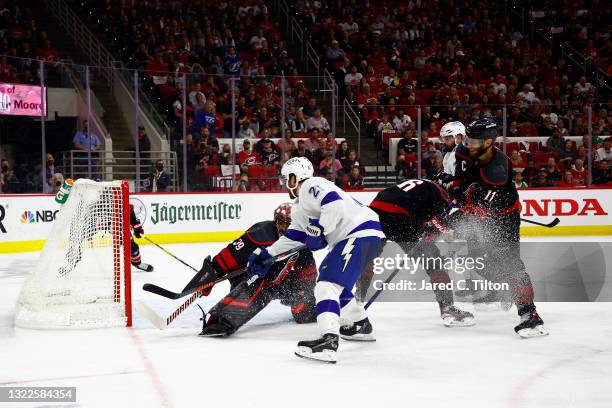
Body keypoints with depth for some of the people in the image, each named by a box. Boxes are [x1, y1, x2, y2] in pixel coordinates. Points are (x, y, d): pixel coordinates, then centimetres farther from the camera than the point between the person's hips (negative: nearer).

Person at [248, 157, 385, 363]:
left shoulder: (311, 186, -5)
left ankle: (328, 342, -34)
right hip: (350, 238, 11)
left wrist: (319, 230, -17)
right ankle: (361, 326, 41)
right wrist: (267, 254, 29)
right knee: (337, 283, 28)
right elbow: (294, 236, 31)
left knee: (327, 284, -20)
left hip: (361, 234, -11)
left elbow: (335, 203, -21)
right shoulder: (299, 208, 27)